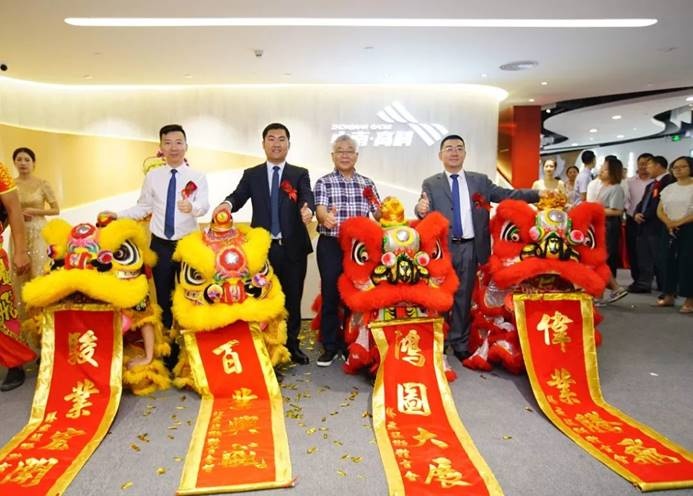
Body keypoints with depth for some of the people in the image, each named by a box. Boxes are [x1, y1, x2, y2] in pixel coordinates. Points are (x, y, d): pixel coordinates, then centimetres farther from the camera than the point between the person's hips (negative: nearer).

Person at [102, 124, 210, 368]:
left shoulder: (198, 177, -4)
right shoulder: (152, 176, 3)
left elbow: (204, 206, -20)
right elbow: (143, 208, 8)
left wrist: (192, 207, -42)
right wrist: (117, 215, -4)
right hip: (160, 245, 2)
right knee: (164, 298, 11)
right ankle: (167, 348, 25)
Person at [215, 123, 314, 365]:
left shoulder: (300, 174, 6)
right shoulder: (251, 175, 9)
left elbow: (307, 197, -12)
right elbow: (239, 195, -7)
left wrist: (307, 209, -36)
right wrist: (228, 203, -31)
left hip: (292, 247, 0)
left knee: (292, 298, 9)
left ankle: (292, 345, 23)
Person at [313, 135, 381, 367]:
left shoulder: (367, 183, 11)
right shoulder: (324, 182, 1)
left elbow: (378, 214, 6)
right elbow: (320, 209, -16)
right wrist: (326, 218, -39)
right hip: (331, 247, -2)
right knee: (330, 295, 2)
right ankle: (330, 346, 14)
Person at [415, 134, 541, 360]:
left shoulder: (480, 180, 10)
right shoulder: (430, 184, 3)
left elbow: (506, 195, 3)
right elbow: (425, 212, -9)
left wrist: (538, 194, -8)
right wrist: (421, 210, -33)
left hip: (470, 248, 2)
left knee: (464, 296, 10)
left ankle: (459, 343, 23)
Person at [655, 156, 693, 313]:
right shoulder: (668, 189, 13)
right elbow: (660, 210, 8)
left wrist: (679, 222, -18)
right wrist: (668, 223, -9)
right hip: (670, 230, 5)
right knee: (670, 262, 8)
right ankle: (669, 296, 17)